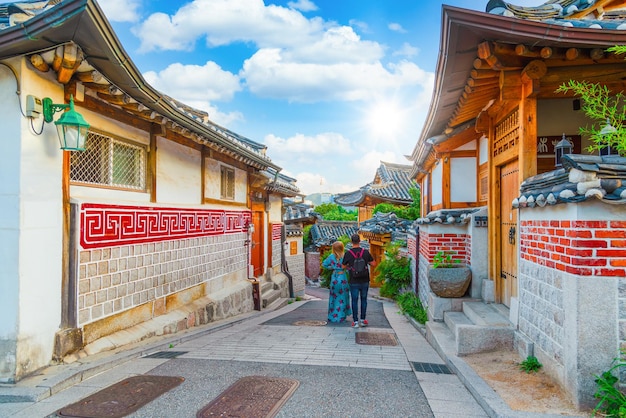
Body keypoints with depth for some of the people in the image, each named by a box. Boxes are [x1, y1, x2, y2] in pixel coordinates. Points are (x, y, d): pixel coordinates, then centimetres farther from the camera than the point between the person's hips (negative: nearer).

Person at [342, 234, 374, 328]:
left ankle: (355, 321, 7)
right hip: (365, 281, 2)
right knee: (364, 300, 14)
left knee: (354, 301, 6)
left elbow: (344, 266, 2)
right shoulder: (366, 252, -5)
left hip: (354, 282, -1)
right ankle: (362, 320, 19)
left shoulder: (348, 254, -9)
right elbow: (373, 264, 4)